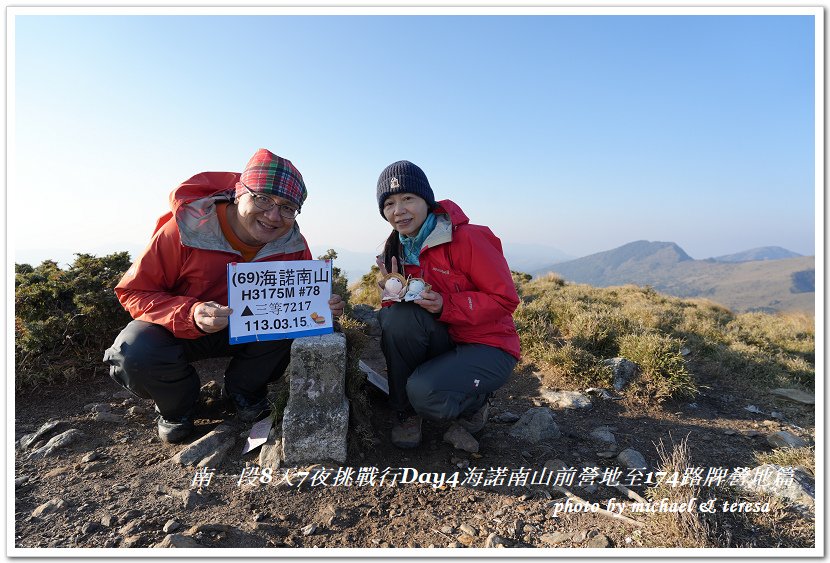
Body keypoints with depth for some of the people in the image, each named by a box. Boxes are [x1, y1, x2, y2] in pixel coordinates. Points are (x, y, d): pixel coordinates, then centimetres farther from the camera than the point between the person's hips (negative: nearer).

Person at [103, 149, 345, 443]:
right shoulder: (186, 229, -26)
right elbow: (134, 291, -19)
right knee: (134, 354, -31)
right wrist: (190, 315, -39)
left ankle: (241, 389, 6)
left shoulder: (293, 245, -16)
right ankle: (176, 405, 7)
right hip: (178, 329, -2)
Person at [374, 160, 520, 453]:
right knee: (397, 315, -26)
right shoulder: (398, 249, 2)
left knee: (425, 393, -30)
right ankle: (405, 411, -4)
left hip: (487, 346, -5)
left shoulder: (469, 238, -18)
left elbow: (505, 299, -17)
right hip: (442, 342, 6)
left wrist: (445, 305, -28)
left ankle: (474, 404, 7)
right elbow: (403, 306, 5)